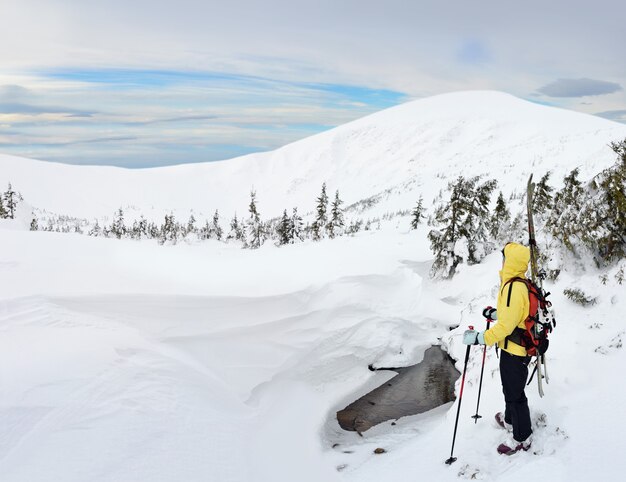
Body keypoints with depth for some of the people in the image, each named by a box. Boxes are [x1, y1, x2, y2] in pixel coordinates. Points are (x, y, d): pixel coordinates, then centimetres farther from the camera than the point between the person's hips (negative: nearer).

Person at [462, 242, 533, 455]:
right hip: (517, 347, 10)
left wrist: (480, 338, -29)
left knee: (514, 393, 6)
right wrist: (496, 314, 28)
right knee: (511, 388, 28)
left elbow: (506, 325, -30)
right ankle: (510, 419, 49)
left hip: (514, 351, -10)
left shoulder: (513, 288, -29)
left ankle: (522, 438, 22)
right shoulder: (522, 283, 2)